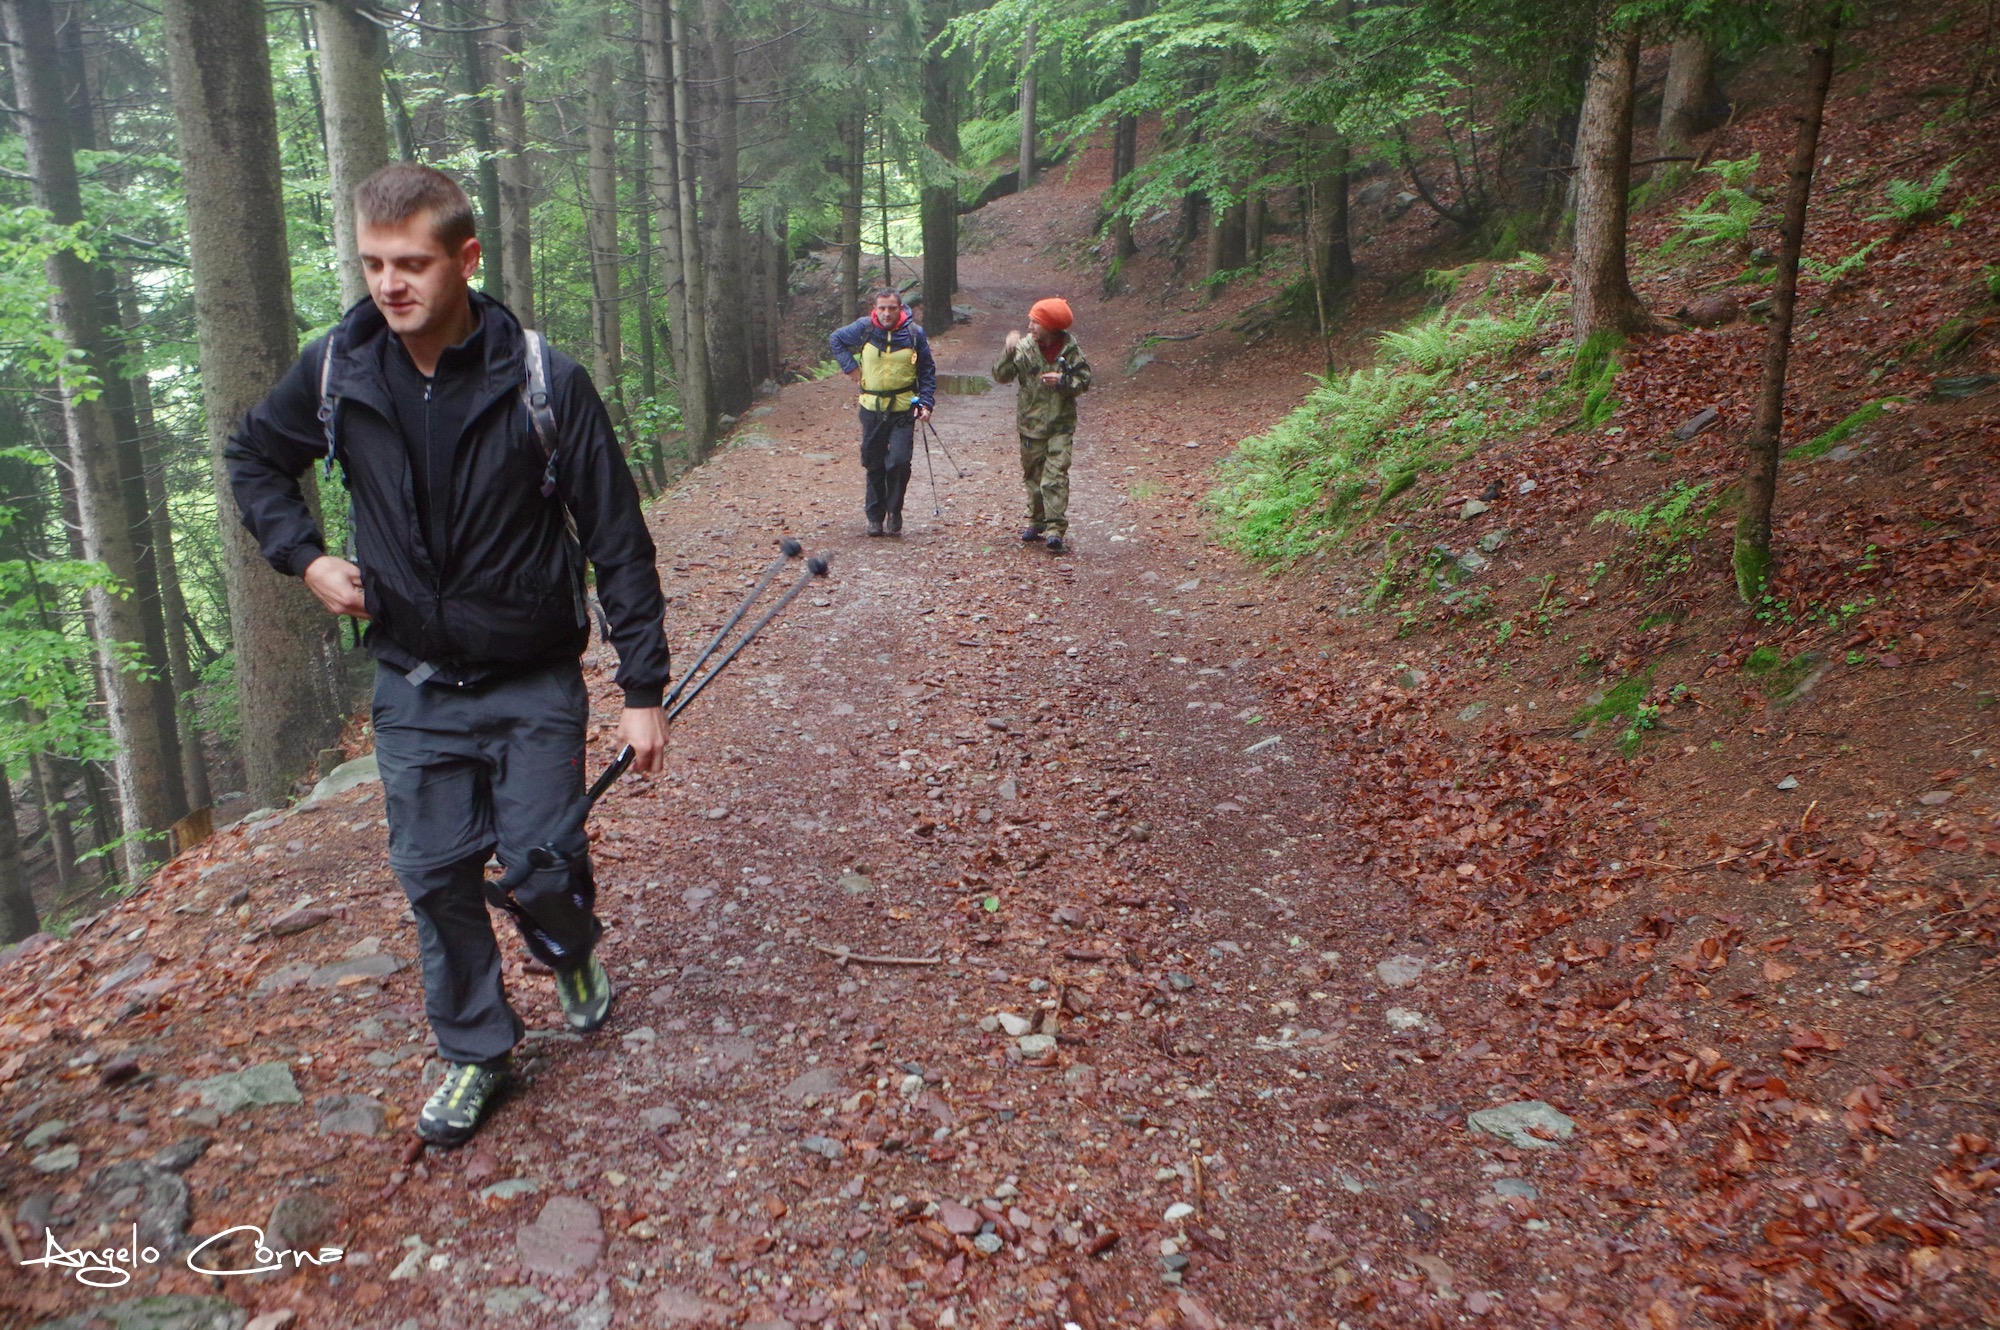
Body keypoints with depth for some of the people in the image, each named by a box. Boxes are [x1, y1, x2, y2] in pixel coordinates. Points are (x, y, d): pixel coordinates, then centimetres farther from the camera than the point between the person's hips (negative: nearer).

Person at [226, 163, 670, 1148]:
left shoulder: (544, 382, -16)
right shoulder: (336, 371, -6)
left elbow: (617, 541, -12)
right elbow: (253, 460, 16)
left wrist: (643, 688, -12)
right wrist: (305, 558, 0)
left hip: (533, 680, -3)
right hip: (413, 685, 3)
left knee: (543, 862, -2)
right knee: (436, 875, 7)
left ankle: (570, 951, 35)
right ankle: (474, 1051, 28)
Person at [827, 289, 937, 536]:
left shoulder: (914, 333, -4)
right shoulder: (864, 328, -3)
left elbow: (927, 371, 5)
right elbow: (835, 339, 15)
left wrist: (926, 403, -6)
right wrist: (849, 366, 2)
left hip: (903, 410, -2)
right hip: (872, 407, 2)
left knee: (899, 461, -13)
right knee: (874, 465, 8)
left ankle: (894, 513, 5)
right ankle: (875, 516, 20)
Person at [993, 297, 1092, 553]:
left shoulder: (1069, 348, -5)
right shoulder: (1025, 346, -4)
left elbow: (1084, 380, 1)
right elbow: (1001, 376, -8)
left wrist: (1063, 381, -17)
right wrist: (1009, 353, -24)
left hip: (1061, 423, -2)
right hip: (1031, 422, 2)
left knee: (1056, 475, -12)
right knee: (1033, 474, 13)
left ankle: (1055, 529, -14)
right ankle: (1037, 522, 29)